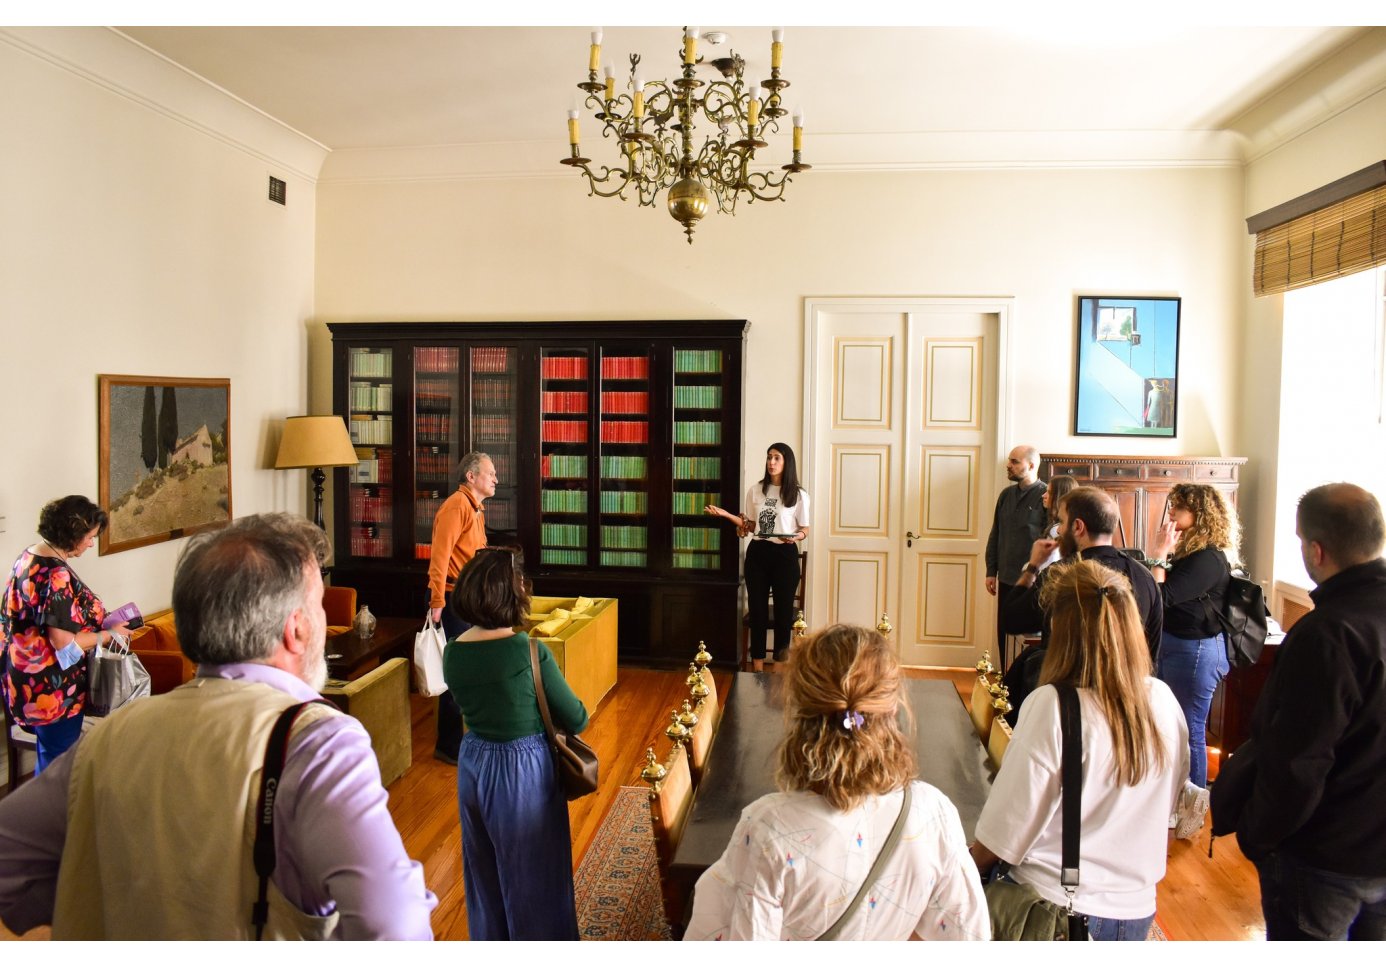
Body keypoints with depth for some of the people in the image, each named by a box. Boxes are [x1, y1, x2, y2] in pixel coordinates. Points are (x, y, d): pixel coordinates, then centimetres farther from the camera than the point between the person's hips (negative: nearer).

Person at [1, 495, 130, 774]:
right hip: (53, 690, -9)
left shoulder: (28, 557, 4)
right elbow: (64, 643, -24)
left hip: (27, 681, 9)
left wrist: (98, 622, 10)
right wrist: (110, 634, -11)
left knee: (48, 756, 23)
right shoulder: (57, 575, -25)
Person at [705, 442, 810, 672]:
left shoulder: (799, 495, -3)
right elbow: (751, 526, 11)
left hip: (785, 554, -2)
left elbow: (805, 530, 3)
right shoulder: (755, 490, 6)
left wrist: (795, 537, -18)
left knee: (784, 608, 3)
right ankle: (757, 664, 15)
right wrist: (726, 515, 0)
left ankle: (781, 662, 16)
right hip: (757, 553, 3)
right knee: (757, 608, 6)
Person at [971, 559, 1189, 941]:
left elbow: (1001, 839, -17)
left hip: (1052, 910, -6)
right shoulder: (1164, 702, -5)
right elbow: (1162, 809, 10)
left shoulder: (1052, 706, -23)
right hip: (1136, 913, 7)